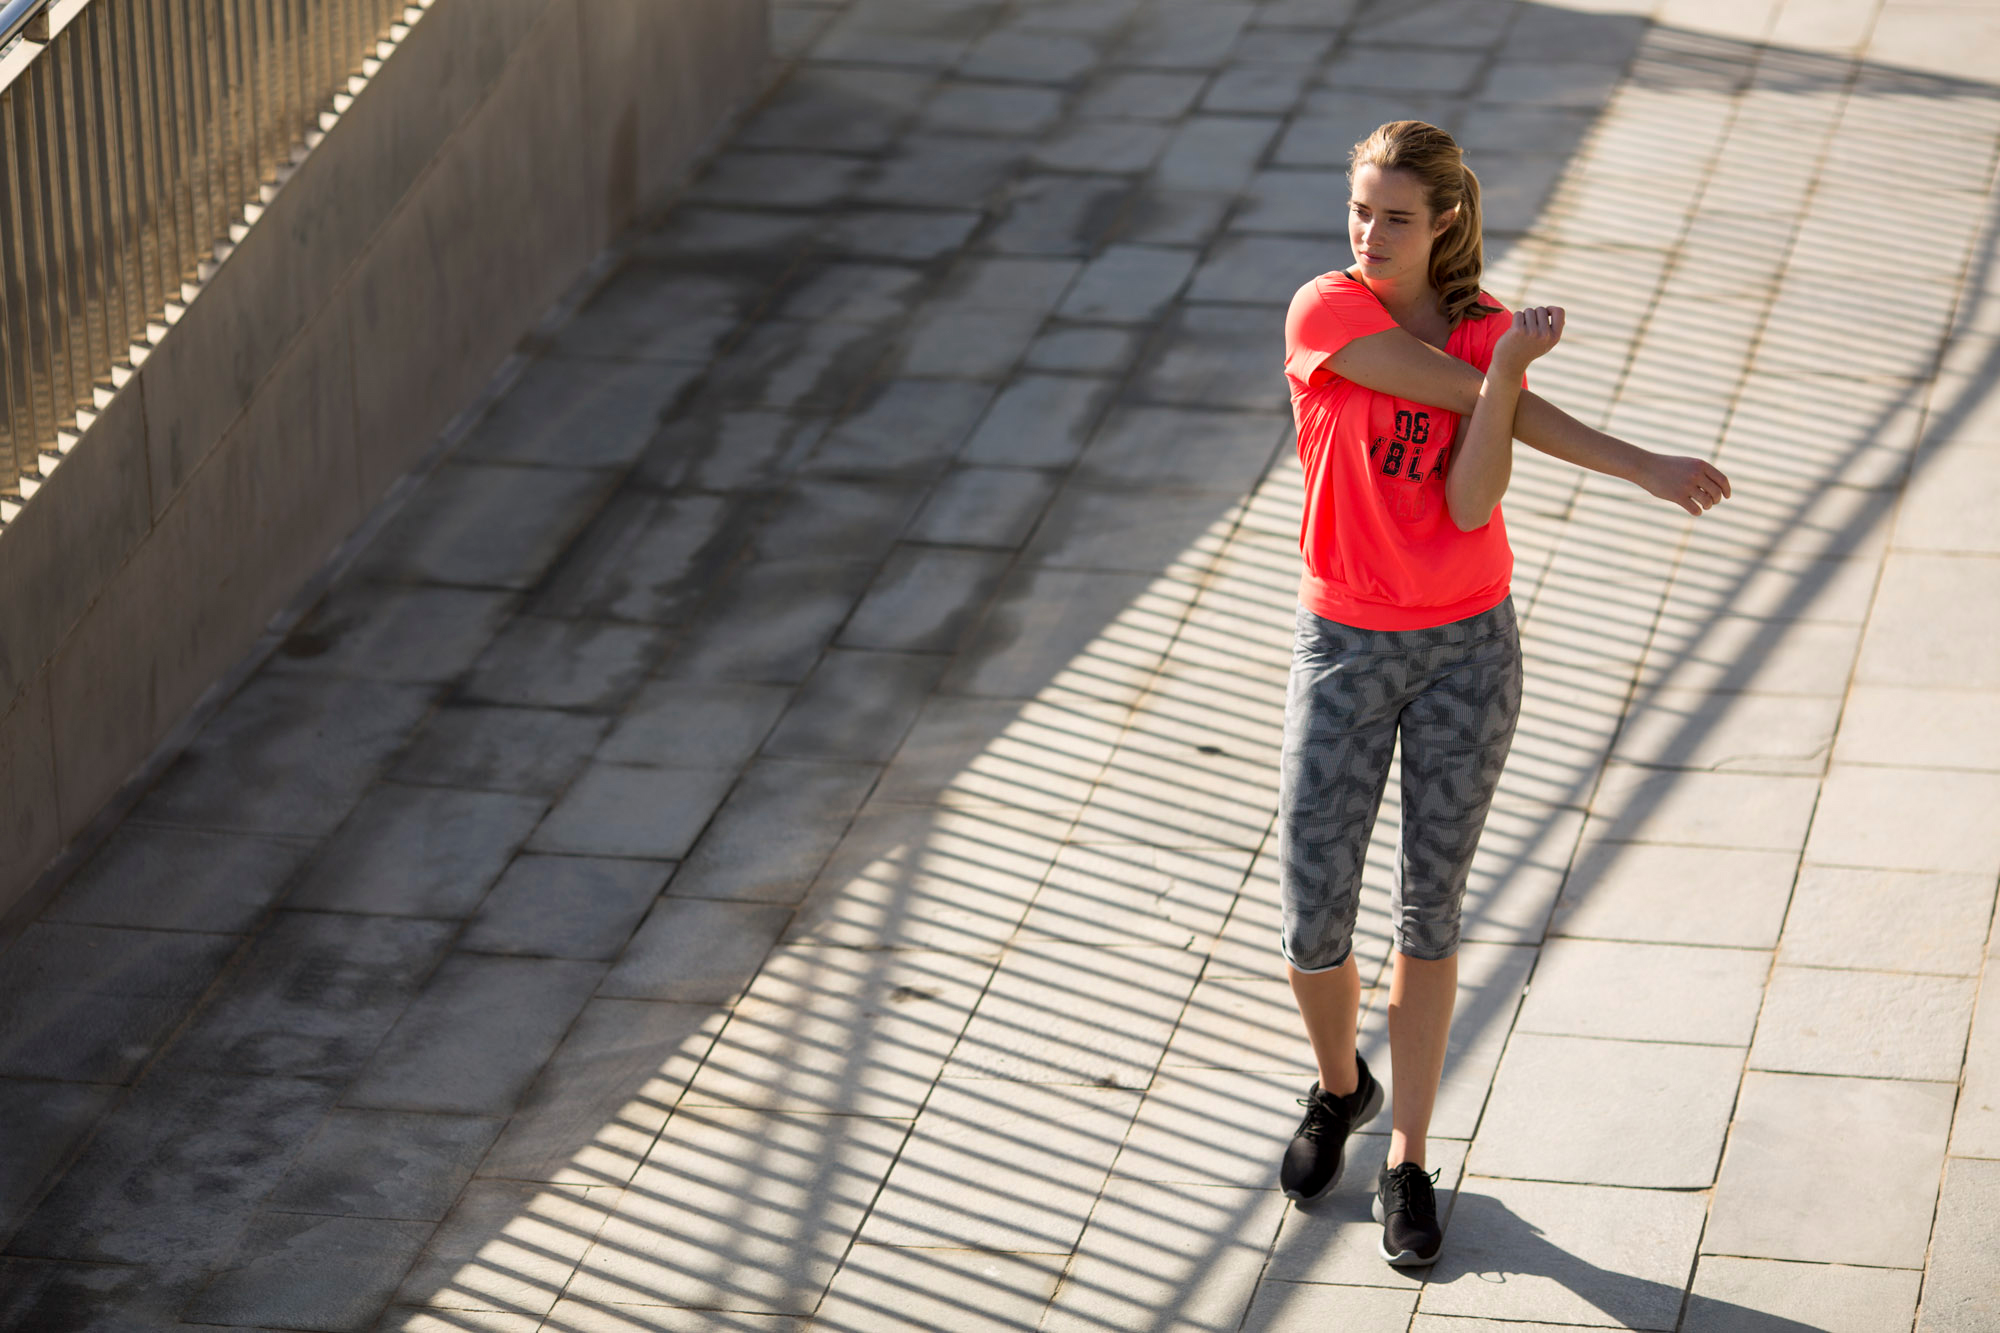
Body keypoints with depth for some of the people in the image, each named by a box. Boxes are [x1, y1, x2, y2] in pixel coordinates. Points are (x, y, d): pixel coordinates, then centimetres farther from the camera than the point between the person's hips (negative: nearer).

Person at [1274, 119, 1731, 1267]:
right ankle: (1341, 1087, 32)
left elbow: (1471, 503, -18)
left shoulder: (1490, 330, -5)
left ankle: (1409, 1161, 21)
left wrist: (1510, 366, -31)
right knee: (1312, 930, 0)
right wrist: (1637, 465, -16)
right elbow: (1460, 391, -19)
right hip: (1346, 651, -1)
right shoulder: (1327, 314, -13)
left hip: (1468, 650, 1)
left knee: (1430, 916, 8)